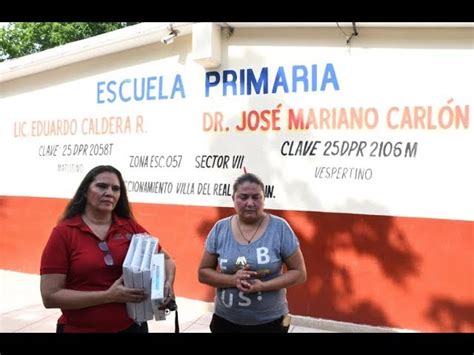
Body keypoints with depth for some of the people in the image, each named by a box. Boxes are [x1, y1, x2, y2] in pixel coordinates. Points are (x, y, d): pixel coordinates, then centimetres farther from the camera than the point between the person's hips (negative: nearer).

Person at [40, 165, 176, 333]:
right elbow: (50, 296, -13)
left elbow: (166, 259, 9)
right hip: (80, 329, -2)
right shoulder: (63, 233, -10)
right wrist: (109, 296, -20)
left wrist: (168, 283, -11)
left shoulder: (130, 227, -3)